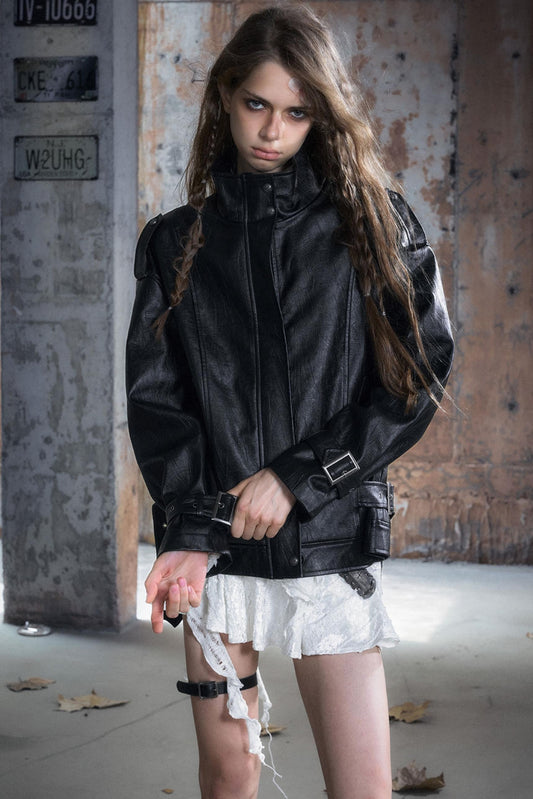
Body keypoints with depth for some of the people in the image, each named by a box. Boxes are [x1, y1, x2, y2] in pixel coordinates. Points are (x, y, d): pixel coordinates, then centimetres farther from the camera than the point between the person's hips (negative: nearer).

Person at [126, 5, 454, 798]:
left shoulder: (375, 224, 5)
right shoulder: (176, 242, 9)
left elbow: (418, 378, -2)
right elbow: (155, 396, 3)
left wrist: (295, 478, -11)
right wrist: (190, 531, -11)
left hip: (333, 540, -1)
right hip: (216, 547, 1)